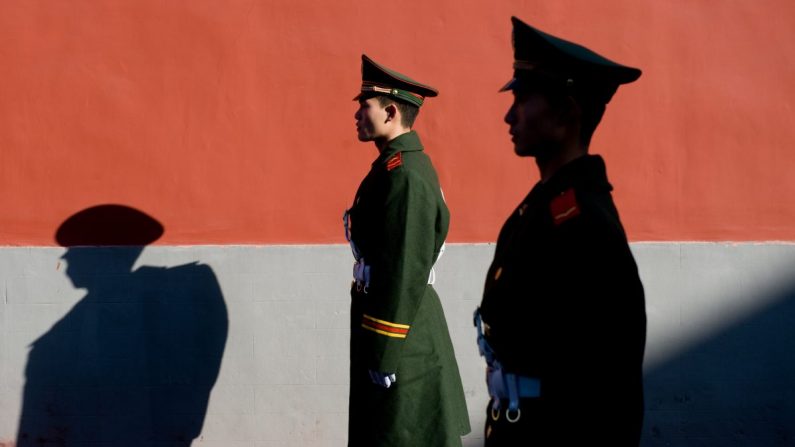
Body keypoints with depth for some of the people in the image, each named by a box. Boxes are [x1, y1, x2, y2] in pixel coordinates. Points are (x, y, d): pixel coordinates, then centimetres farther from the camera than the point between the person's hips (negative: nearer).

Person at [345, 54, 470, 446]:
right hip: (389, 317, 10)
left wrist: (385, 355, -20)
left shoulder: (406, 175, -19)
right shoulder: (399, 166, 12)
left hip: (400, 335, -10)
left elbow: (406, 273, -23)